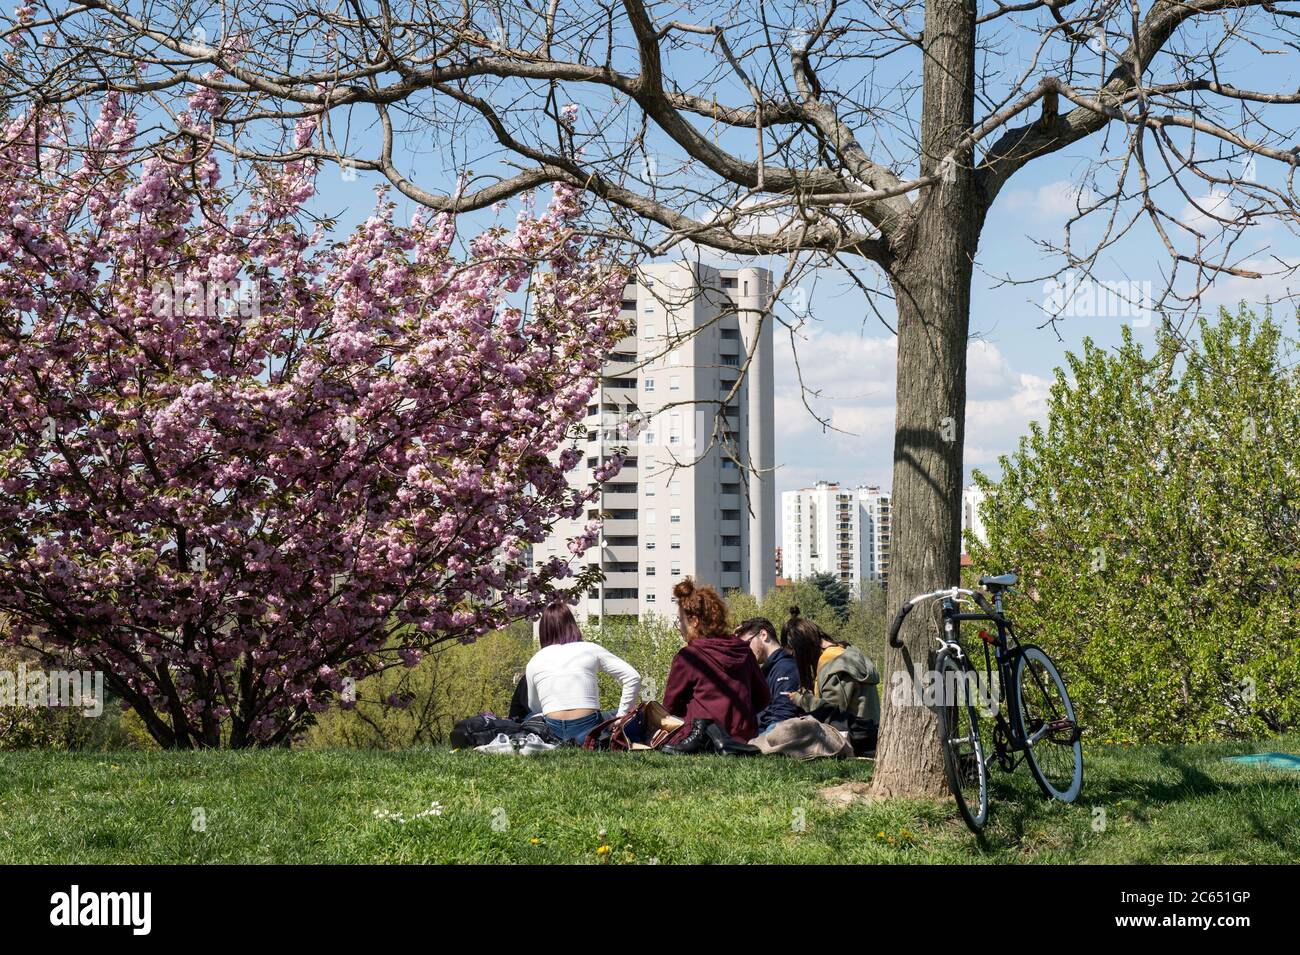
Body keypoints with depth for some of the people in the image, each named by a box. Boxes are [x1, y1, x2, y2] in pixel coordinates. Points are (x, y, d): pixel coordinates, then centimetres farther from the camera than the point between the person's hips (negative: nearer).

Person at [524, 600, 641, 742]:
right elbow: (633, 677, 2)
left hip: (554, 731, 3)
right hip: (587, 728, -3)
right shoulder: (591, 650, 7)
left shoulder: (534, 663, 12)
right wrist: (621, 717, 7)